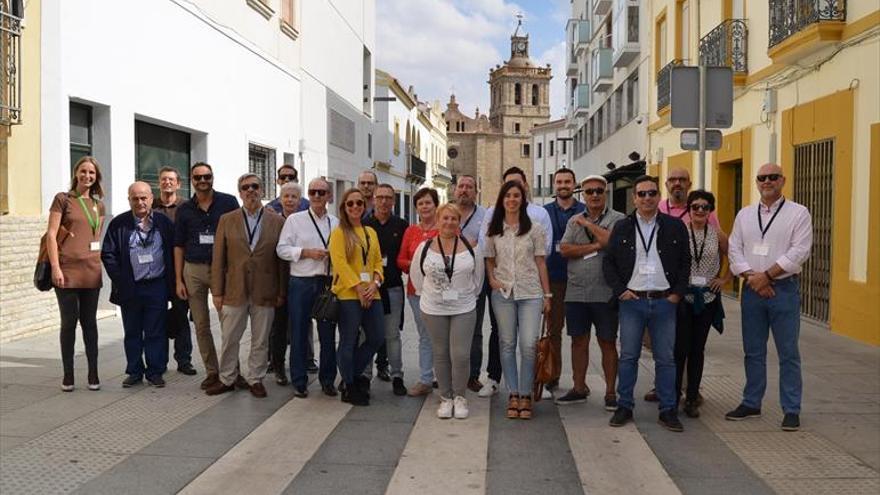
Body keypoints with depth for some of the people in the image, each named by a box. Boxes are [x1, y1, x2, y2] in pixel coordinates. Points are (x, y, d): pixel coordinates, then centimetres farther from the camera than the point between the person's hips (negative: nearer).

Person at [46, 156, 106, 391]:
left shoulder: (98, 206, 14)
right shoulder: (63, 199, 0)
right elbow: (51, 235, -5)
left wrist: (99, 265, 13)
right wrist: (55, 268, -12)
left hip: (91, 270, 4)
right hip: (67, 270, -4)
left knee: (89, 322, 7)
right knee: (69, 322, 1)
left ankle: (93, 374, 11)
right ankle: (68, 376, 11)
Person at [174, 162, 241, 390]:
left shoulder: (229, 203, 0)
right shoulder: (184, 210, 7)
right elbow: (179, 246, 10)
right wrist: (178, 280, 4)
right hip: (194, 270, 3)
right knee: (201, 325, 7)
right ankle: (212, 371, 18)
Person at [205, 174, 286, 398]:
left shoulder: (277, 221, 2)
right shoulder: (227, 220, 4)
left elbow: (282, 259, 2)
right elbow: (218, 258, 3)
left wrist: (281, 292, -1)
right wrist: (217, 291, -1)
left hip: (265, 293, 0)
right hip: (234, 291, 1)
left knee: (260, 340, 9)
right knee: (229, 339, 9)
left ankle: (255, 379, 22)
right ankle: (226, 379, 24)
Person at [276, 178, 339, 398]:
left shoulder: (336, 223, 10)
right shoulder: (295, 219, 3)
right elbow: (282, 248, -2)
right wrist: (306, 252, -13)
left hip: (328, 282, 2)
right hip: (301, 282, -2)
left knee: (328, 334, 8)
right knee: (299, 334, 4)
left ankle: (327, 380, 20)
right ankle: (299, 381, 15)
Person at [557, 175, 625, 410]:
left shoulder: (617, 219, 0)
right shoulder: (574, 221, 12)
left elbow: (611, 241, -19)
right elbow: (565, 250, -2)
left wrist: (588, 224, -7)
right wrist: (594, 246, -11)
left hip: (605, 293, -4)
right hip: (575, 292, 4)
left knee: (608, 343, 4)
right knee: (579, 341, 11)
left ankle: (610, 393, 14)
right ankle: (579, 389, 23)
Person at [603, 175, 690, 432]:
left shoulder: (675, 226, 5)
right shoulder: (622, 228, 6)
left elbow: (685, 262, 8)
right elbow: (608, 262, 7)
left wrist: (678, 293, -1)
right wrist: (620, 290, -3)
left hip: (664, 302, 0)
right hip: (632, 300, 0)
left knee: (665, 358, 5)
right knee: (628, 356, 5)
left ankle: (668, 410, 14)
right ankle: (624, 407, 15)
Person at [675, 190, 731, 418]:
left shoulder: (717, 235, 5)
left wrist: (725, 279, 6)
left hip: (707, 297, 3)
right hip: (682, 295, -2)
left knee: (697, 349, 8)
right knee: (680, 348, -5)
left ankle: (692, 399, 16)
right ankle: (672, 397, 6)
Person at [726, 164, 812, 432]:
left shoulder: (798, 213, -1)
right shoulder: (745, 215, 11)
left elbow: (799, 251, -10)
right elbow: (735, 249, 6)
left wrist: (766, 275, -14)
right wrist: (751, 277, -9)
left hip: (784, 289, -4)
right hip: (751, 289, 4)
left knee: (788, 353, 1)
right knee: (753, 351, 12)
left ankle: (791, 410, 11)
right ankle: (751, 403, 24)